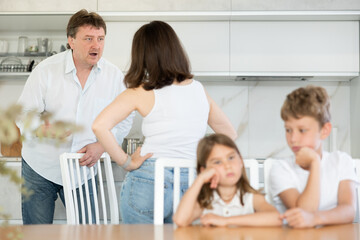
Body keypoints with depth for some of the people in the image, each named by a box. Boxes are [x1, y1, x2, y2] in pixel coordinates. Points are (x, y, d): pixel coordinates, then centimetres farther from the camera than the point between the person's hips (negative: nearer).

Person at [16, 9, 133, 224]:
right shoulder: (46, 70, -9)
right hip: (41, 168, -1)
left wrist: (101, 145, -13)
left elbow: (124, 121, 3)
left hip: (83, 170, 1)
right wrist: (47, 129, -29)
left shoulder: (114, 76, -4)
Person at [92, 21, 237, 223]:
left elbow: (100, 126, -17)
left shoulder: (140, 94, -5)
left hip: (147, 183, -4)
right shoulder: (199, 89, 7)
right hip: (189, 187, 4)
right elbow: (229, 133, 16)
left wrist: (126, 162, -8)